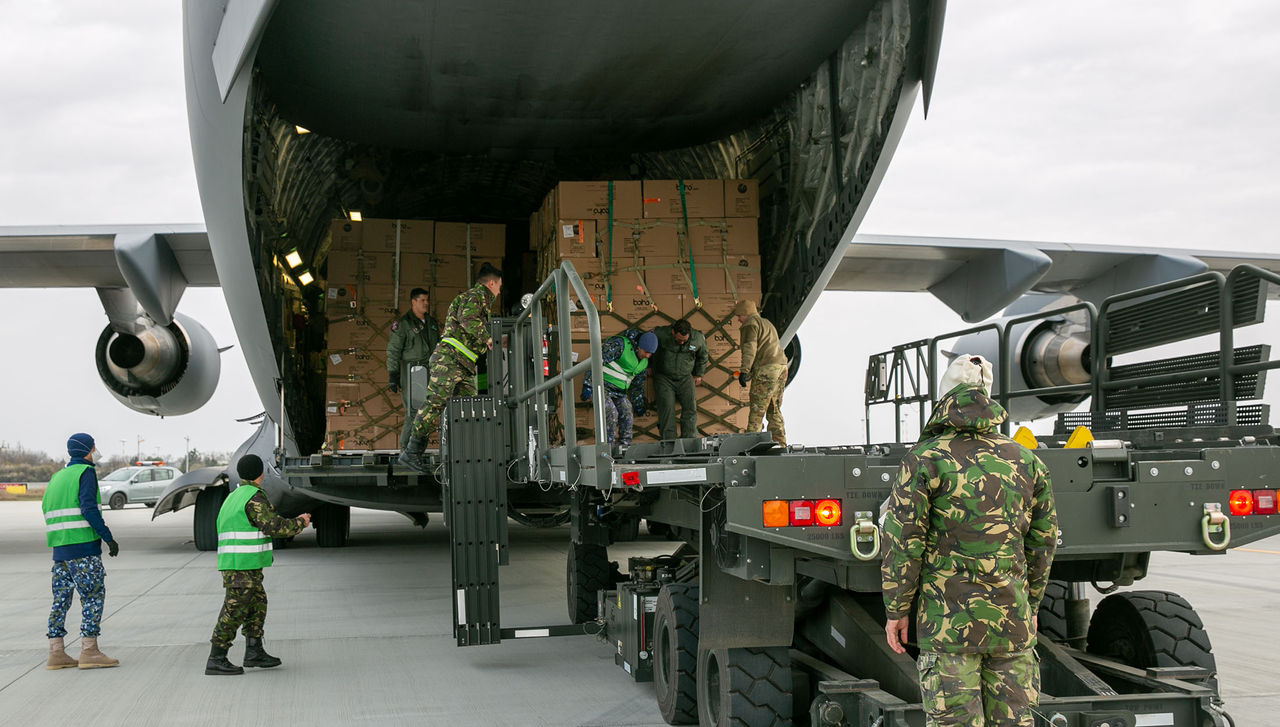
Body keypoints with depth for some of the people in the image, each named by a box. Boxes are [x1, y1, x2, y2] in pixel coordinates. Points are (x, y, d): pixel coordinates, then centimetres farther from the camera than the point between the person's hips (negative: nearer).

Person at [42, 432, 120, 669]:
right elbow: (89, 508, -17)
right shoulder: (86, 472, -6)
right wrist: (108, 537, -15)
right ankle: (89, 651, -7)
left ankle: (56, 654, 10)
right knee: (94, 596, -4)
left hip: (60, 550, 8)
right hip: (84, 547, -8)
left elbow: (46, 510, 16)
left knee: (61, 598, 9)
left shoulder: (56, 477, 17)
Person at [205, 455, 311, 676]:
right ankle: (216, 660, -5)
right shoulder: (254, 497, -11)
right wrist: (300, 523, -2)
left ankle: (254, 651, 16)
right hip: (243, 565, -10)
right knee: (234, 610, -7)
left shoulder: (234, 496, 19)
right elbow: (274, 526, -18)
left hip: (231, 563, 10)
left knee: (257, 605, 15)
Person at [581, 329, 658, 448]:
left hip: (618, 392, 8)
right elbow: (597, 360, -24)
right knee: (611, 413, -22)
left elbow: (638, 382, 21)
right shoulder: (620, 344, -21)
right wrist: (588, 384, -27)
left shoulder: (644, 361, 6)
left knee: (627, 416, -2)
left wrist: (638, 404, 27)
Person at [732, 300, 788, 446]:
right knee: (774, 410, 13)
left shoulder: (750, 323, -1)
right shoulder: (766, 323, 28)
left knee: (757, 409, -8)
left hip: (766, 369, -9)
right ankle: (780, 443, 13)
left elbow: (750, 348, -14)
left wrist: (744, 371, -19)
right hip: (781, 366, 9)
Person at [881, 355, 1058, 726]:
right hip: (1012, 619, 4)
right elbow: (1043, 543, 13)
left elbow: (903, 541, -7)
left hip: (948, 620, -4)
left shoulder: (924, 459, -6)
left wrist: (896, 609, 1)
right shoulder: (1026, 460, 7)